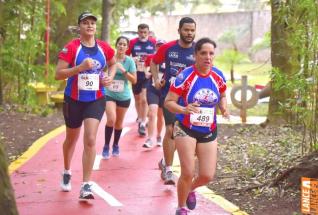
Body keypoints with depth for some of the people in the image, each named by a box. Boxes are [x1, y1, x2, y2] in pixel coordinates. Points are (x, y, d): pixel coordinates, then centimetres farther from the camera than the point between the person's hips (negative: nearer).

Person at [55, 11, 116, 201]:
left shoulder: (104, 48, -1)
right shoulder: (71, 48, -12)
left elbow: (113, 64, 20)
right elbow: (58, 74, -16)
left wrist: (110, 77, 0)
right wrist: (80, 67, -28)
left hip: (96, 100, 1)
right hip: (74, 99, -1)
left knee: (90, 140, -12)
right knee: (72, 139, 17)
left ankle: (86, 186, -7)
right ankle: (67, 173, 44)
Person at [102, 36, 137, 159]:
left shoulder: (129, 61, -5)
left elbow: (134, 80, -7)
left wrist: (123, 70, -18)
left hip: (124, 96, 2)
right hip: (109, 94, -2)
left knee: (119, 122, 14)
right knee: (111, 119, -20)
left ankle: (115, 145, 35)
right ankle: (106, 146, -5)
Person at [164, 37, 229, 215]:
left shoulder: (218, 76, -5)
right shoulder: (185, 76, -18)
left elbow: (222, 96, 15)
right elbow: (168, 102, -16)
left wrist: (224, 108, -7)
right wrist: (184, 110, -35)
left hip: (209, 133, 4)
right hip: (186, 130, -4)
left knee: (207, 176, 1)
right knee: (188, 173, -10)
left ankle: (191, 189, 37)